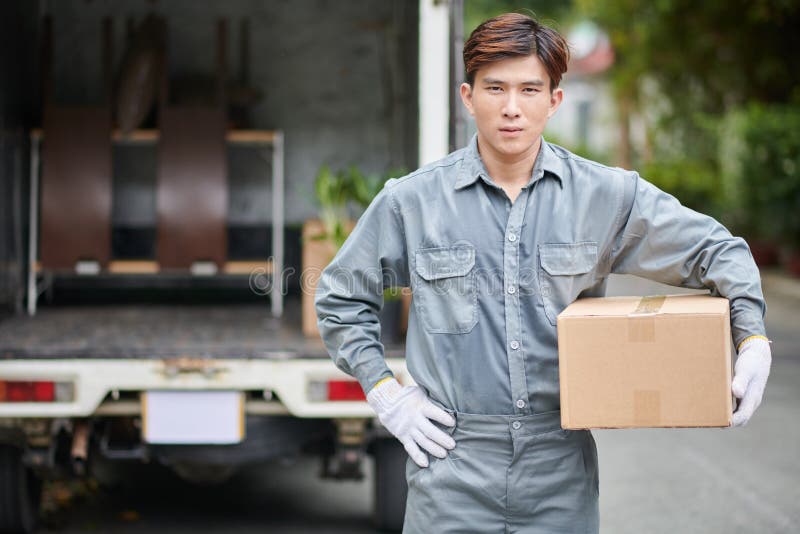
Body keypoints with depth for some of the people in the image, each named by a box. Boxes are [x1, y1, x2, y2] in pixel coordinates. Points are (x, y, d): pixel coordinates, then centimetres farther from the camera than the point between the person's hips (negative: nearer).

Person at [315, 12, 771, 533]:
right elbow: (340, 299, 12)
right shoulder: (412, 201, 1)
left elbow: (715, 249, 10)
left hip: (561, 474, 1)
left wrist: (754, 339, -5)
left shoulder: (607, 195, 2)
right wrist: (387, 394, 3)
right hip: (453, 475, -1)